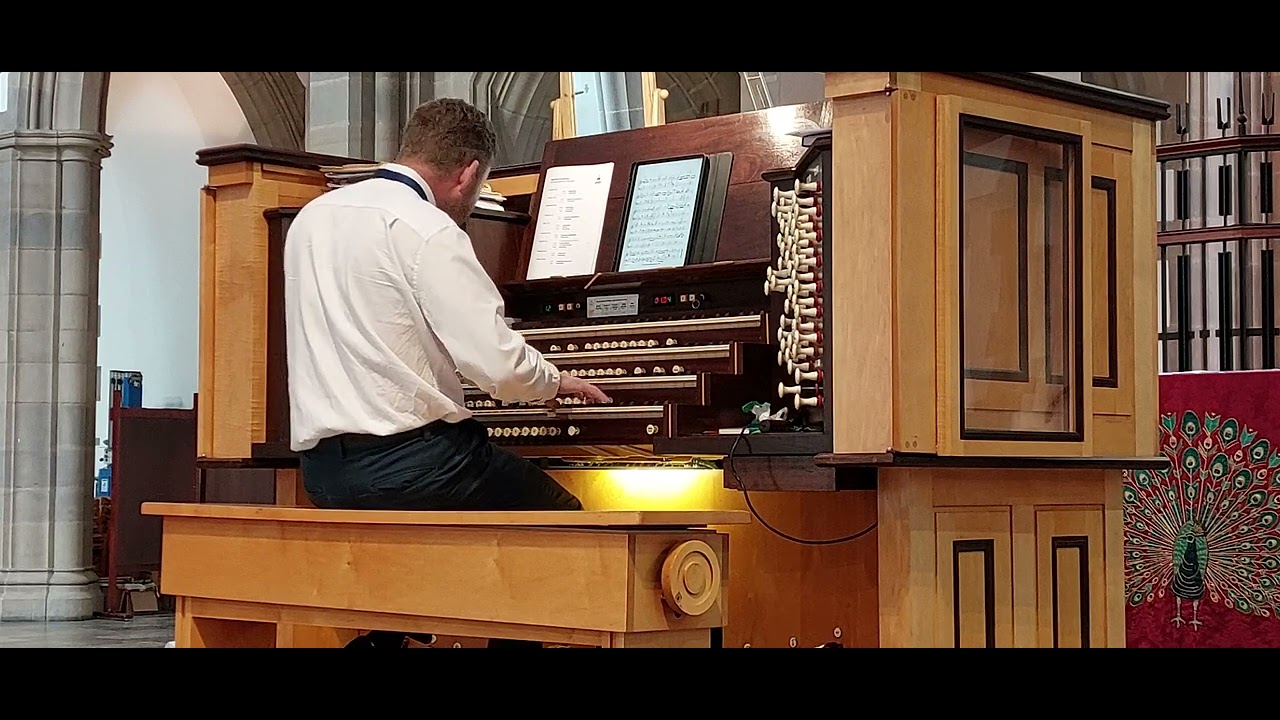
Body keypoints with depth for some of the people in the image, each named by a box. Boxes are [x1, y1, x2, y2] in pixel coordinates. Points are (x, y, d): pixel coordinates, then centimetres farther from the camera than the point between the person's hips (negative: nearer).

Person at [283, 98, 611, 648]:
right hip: (403, 458, -8)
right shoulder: (428, 231, -13)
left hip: (322, 463, 8)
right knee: (558, 514, 11)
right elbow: (502, 367, -18)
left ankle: (381, 637, 33)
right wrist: (556, 381, 4)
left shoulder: (313, 217, 12)